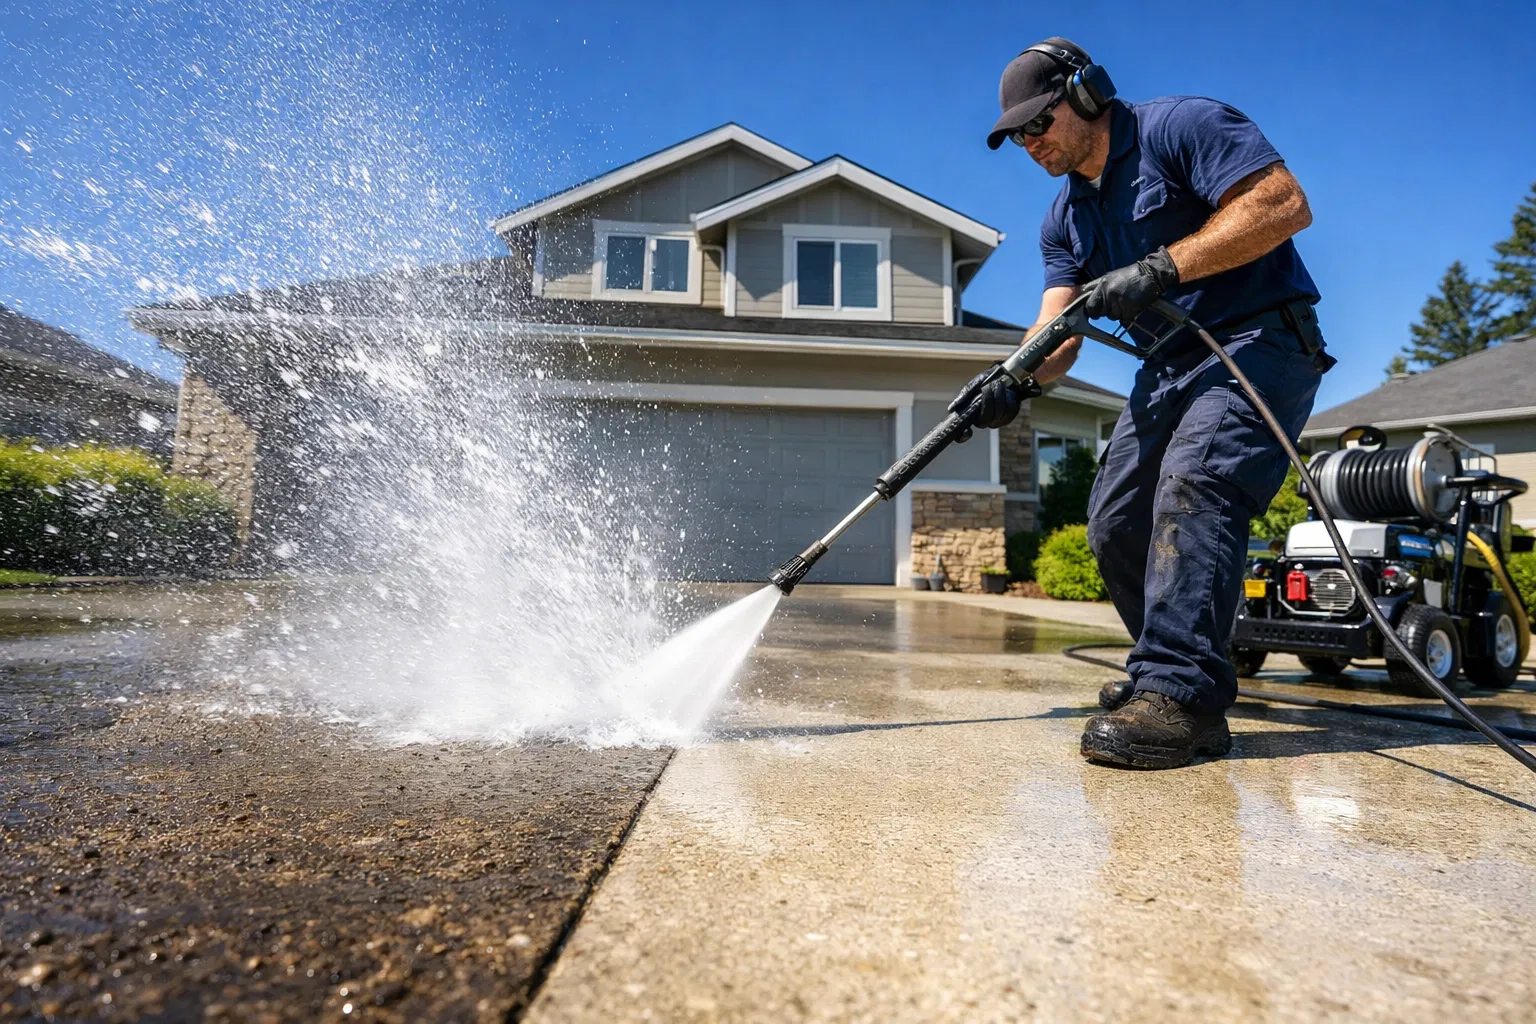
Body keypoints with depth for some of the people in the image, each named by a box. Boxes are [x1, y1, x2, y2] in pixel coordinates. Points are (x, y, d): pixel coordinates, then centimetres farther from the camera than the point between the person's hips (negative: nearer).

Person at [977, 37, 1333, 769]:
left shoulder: (1181, 126, -7)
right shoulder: (1065, 220, 13)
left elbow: (1285, 204, -19)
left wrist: (1161, 268, -24)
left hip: (1260, 343, -7)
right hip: (1170, 365, 8)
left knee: (1192, 486, -29)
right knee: (1116, 525, 2)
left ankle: (1179, 697, -29)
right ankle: (1175, 674, 18)